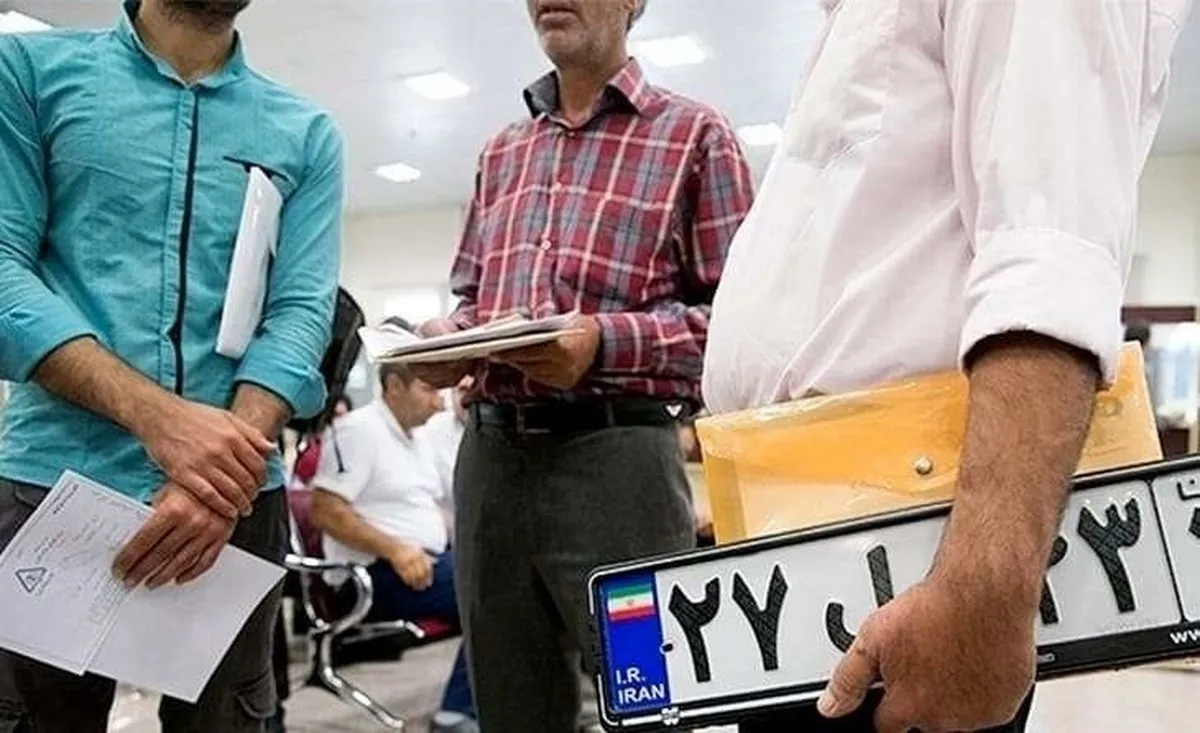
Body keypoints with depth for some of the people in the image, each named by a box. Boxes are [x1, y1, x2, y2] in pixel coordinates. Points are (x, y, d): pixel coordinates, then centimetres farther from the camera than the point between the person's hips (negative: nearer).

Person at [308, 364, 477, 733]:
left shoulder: (419, 438, 18)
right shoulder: (358, 429, -10)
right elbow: (324, 511, -18)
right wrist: (394, 550, -25)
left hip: (426, 560, 9)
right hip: (377, 574, -9)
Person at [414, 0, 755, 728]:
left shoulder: (694, 134, 3)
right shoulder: (501, 151, 20)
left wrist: (607, 341, -19)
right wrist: (448, 339, 2)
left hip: (616, 455, -5)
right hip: (490, 455, 6)